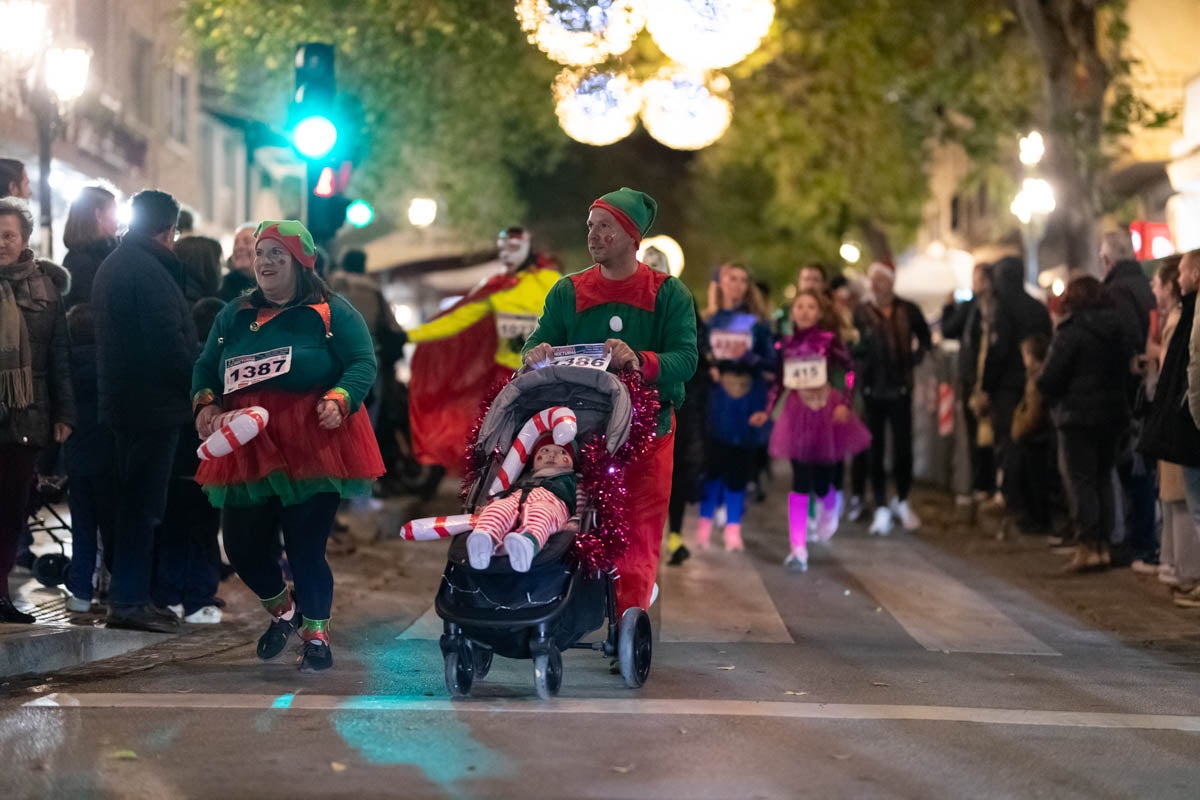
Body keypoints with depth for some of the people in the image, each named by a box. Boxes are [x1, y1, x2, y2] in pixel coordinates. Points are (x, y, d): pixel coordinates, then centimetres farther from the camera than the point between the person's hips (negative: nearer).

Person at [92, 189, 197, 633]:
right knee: (144, 503, -5)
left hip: (122, 398, 10)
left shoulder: (111, 265, 15)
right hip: (154, 401, -10)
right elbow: (170, 342, -21)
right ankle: (130, 600, -3)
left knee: (134, 501, 15)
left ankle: (129, 596, 20)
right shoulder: (149, 272, -17)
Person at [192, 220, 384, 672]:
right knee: (242, 546, 5)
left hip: (312, 446, -5)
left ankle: (316, 635, 15)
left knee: (306, 549, -4)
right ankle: (282, 610, 35)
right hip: (248, 449, 5)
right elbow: (205, 368, 18)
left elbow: (362, 363, -7)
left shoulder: (331, 313, -1)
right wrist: (205, 403, -2)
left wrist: (339, 400, -24)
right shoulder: (235, 316, 15)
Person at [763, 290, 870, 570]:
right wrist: (766, 411, 4)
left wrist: (844, 404, -16)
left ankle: (829, 510, 42)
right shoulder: (787, 344, 4)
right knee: (800, 481, -6)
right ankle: (798, 548, -5)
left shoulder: (829, 340, -4)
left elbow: (849, 371, -6)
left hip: (826, 409, -2)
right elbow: (779, 381, 9)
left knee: (821, 481, 1)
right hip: (797, 410, 2)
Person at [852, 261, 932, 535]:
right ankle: (881, 508, 9)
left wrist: (915, 357, 0)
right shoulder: (861, 313, -3)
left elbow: (925, 338, 13)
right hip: (872, 388, 0)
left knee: (904, 447, 2)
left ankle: (902, 501, 22)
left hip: (900, 387, 1)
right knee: (875, 449, 2)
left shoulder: (908, 311, 0)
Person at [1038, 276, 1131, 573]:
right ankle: (1104, 545, 12)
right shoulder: (1119, 329, 7)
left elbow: (1049, 380, -13)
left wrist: (1056, 402, 5)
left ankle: (1087, 547, -6)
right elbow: (1128, 368, 9)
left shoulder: (1071, 332, -12)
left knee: (1082, 481, -2)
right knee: (1104, 478, 12)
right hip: (1114, 414, 6)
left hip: (1078, 415, -6)